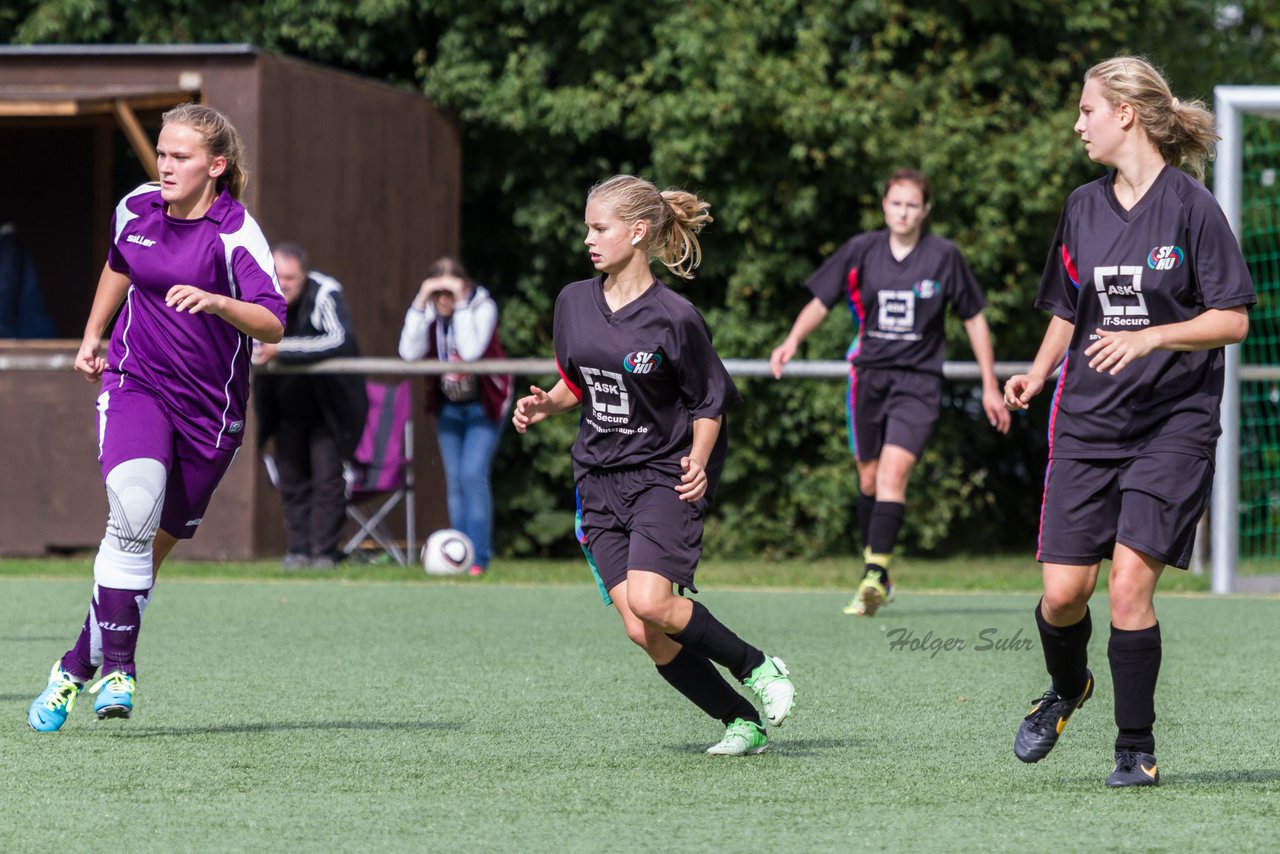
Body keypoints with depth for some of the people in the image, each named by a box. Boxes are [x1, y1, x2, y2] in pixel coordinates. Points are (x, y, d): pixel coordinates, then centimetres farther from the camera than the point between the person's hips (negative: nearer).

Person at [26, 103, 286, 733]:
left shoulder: (236, 232, -13)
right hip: (133, 381, 1)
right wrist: (92, 336, 24)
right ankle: (118, 667, -22)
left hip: (210, 407, -1)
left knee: (156, 542, 6)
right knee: (134, 509, -24)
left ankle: (81, 664, 22)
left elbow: (272, 325, -26)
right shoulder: (136, 209, 2)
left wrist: (215, 302, -42)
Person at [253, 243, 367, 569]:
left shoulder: (324, 294, -25)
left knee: (327, 478, -10)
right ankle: (297, 550, 13)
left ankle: (324, 551, -5)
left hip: (327, 406, -4)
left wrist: (281, 350, -43)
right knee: (292, 481, 6)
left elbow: (340, 340, -40)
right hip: (286, 408, 4)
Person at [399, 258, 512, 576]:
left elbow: (471, 351, -34)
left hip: (484, 404, -5)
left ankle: (479, 557, -15)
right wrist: (420, 304, -24)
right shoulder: (429, 312, -8)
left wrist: (460, 304, -31)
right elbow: (409, 353, -21)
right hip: (448, 406, 5)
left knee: (473, 474, -16)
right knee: (455, 480, 3)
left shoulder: (482, 307, -19)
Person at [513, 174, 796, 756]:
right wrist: (545, 405, -1)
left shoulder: (674, 318, -13)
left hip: (664, 475, -5)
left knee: (649, 603, -24)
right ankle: (744, 722, 9)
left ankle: (757, 667, 0)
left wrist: (698, 463, -19)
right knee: (643, 633, -5)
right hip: (600, 482, 5)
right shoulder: (574, 303, 4)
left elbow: (709, 403, -4)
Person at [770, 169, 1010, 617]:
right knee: (870, 478, 8)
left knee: (894, 468, -20)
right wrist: (793, 340, -11)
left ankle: (876, 574, -26)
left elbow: (974, 319, 6)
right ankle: (876, 578, 22)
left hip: (918, 381, -3)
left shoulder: (944, 256, -2)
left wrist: (990, 386, 6)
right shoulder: (860, 251, 2)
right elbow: (821, 302, 9)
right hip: (869, 374, 3)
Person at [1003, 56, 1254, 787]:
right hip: (1088, 422, 5)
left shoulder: (1192, 206, -7)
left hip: (1173, 423, -5)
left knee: (1130, 584, -12)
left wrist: (1151, 338, -21)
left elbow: (1233, 320, -8)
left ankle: (1137, 748, 3)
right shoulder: (1084, 208, 9)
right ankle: (1068, 687, 32)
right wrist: (1038, 373, 4)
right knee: (1063, 592, -1)